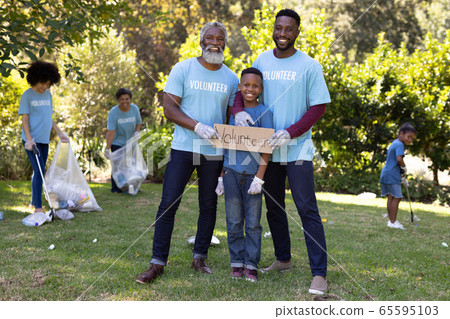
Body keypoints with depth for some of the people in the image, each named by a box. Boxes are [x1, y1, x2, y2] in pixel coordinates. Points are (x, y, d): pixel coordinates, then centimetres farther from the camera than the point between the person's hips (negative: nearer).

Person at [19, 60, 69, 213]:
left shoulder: (48, 95, 12)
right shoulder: (27, 95, -6)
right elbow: (24, 119, -10)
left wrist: (60, 133, 19)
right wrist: (29, 139, -19)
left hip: (44, 140, 7)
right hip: (32, 140, -6)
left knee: (39, 171, 12)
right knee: (39, 171, -13)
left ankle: (34, 202, 24)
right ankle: (38, 207, -12)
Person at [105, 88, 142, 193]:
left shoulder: (135, 109, -6)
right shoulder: (113, 112, -18)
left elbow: (139, 123, 12)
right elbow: (111, 132, -23)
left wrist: (137, 131, -9)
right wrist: (107, 149, -27)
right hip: (117, 144, -4)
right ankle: (116, 188, 1)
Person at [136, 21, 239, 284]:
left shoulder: (231, 78, 8)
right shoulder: (183, 69, -1)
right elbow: (169, 107, -5)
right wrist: (197, 127, -19)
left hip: (215, 152, 3)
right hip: (183, 147, -3)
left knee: (209, 206, 10)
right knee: (168, 204, -5)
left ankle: (200, 257, 24)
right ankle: (158, 262, 2)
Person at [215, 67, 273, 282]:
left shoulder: (263, 112, -2)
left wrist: (259, 178, -13)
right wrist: (221, 177, 12)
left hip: (252, 174, -3)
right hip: (231, 173, 3)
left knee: (253, 223, 3)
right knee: (234, 223, 6)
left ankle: (251, 265, 10)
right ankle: (237, 263, 15)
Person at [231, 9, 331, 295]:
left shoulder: (309, 66, -4)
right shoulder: (262, 61, 8)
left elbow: (319, 107, -6)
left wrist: (290, 132, -18)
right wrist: (239, 110, -12)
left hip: (298, 148, -5)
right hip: (268, 149, 5)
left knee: (307, 210, -9)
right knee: (274, 208, 14)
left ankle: (320, 274, -7)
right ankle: (283, 260, 30)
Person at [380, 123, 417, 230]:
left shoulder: (393, 144, 21)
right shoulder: (399, 144, -11)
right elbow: (399, 159, -27)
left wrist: (402, 177, 25)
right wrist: (404, 168, -6)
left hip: (386, 174, 10)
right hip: (392, 176, -10)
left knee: (391, 197, 12)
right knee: (397, 197, -6)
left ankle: (391, 221, 15)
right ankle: (393, 222, -5)